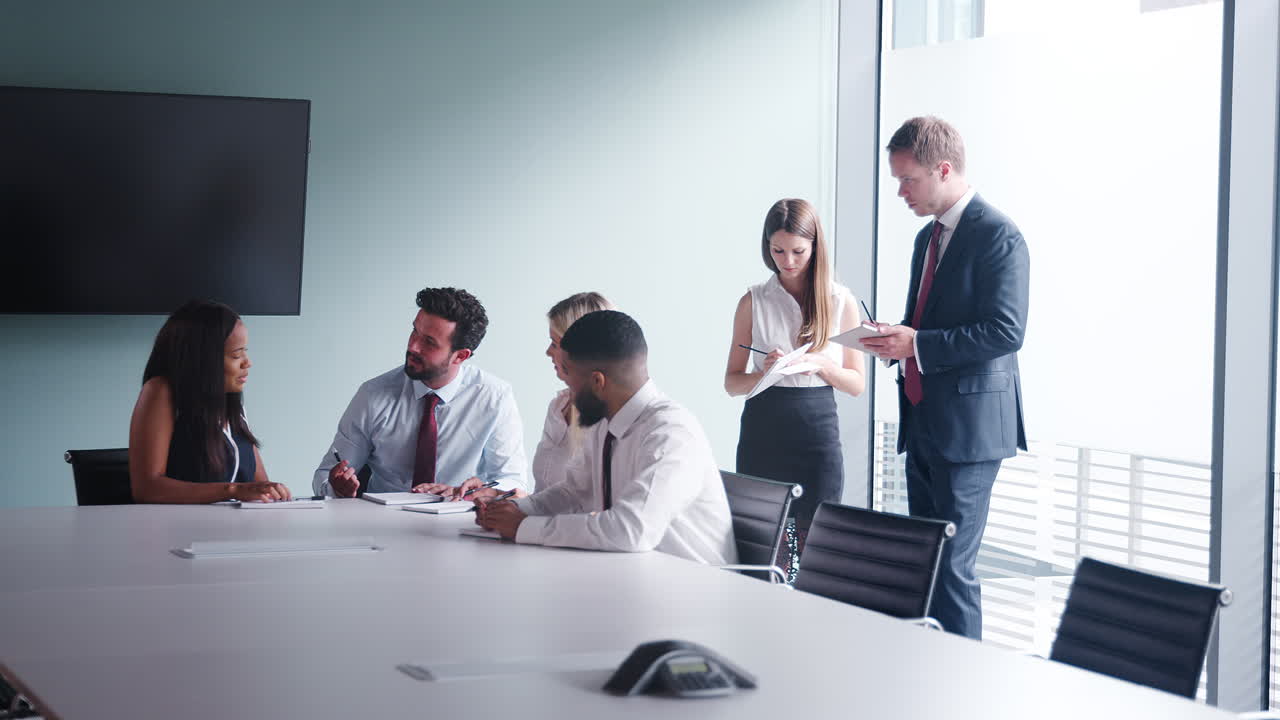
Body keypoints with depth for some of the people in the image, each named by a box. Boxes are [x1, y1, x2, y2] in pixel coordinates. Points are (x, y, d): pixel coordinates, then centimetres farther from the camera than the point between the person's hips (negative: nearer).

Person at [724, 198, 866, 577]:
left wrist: (819, 364, -12)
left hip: (818, 434, 0)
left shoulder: (841, 302, 4)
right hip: (763, 431, 0)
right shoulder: (754, 301, 5)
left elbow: (857, 383, 6)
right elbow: (732, 381, 6)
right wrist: (764, 374, -15)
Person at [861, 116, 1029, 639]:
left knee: (953, 564, -9)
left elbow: (1006, 332, -20)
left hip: (968, 425, -9)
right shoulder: (928, 236, 17)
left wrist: (917, 344, -22)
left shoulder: (997, 236, -12)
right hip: (923, 421, 9)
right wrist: (895, 341, 4)